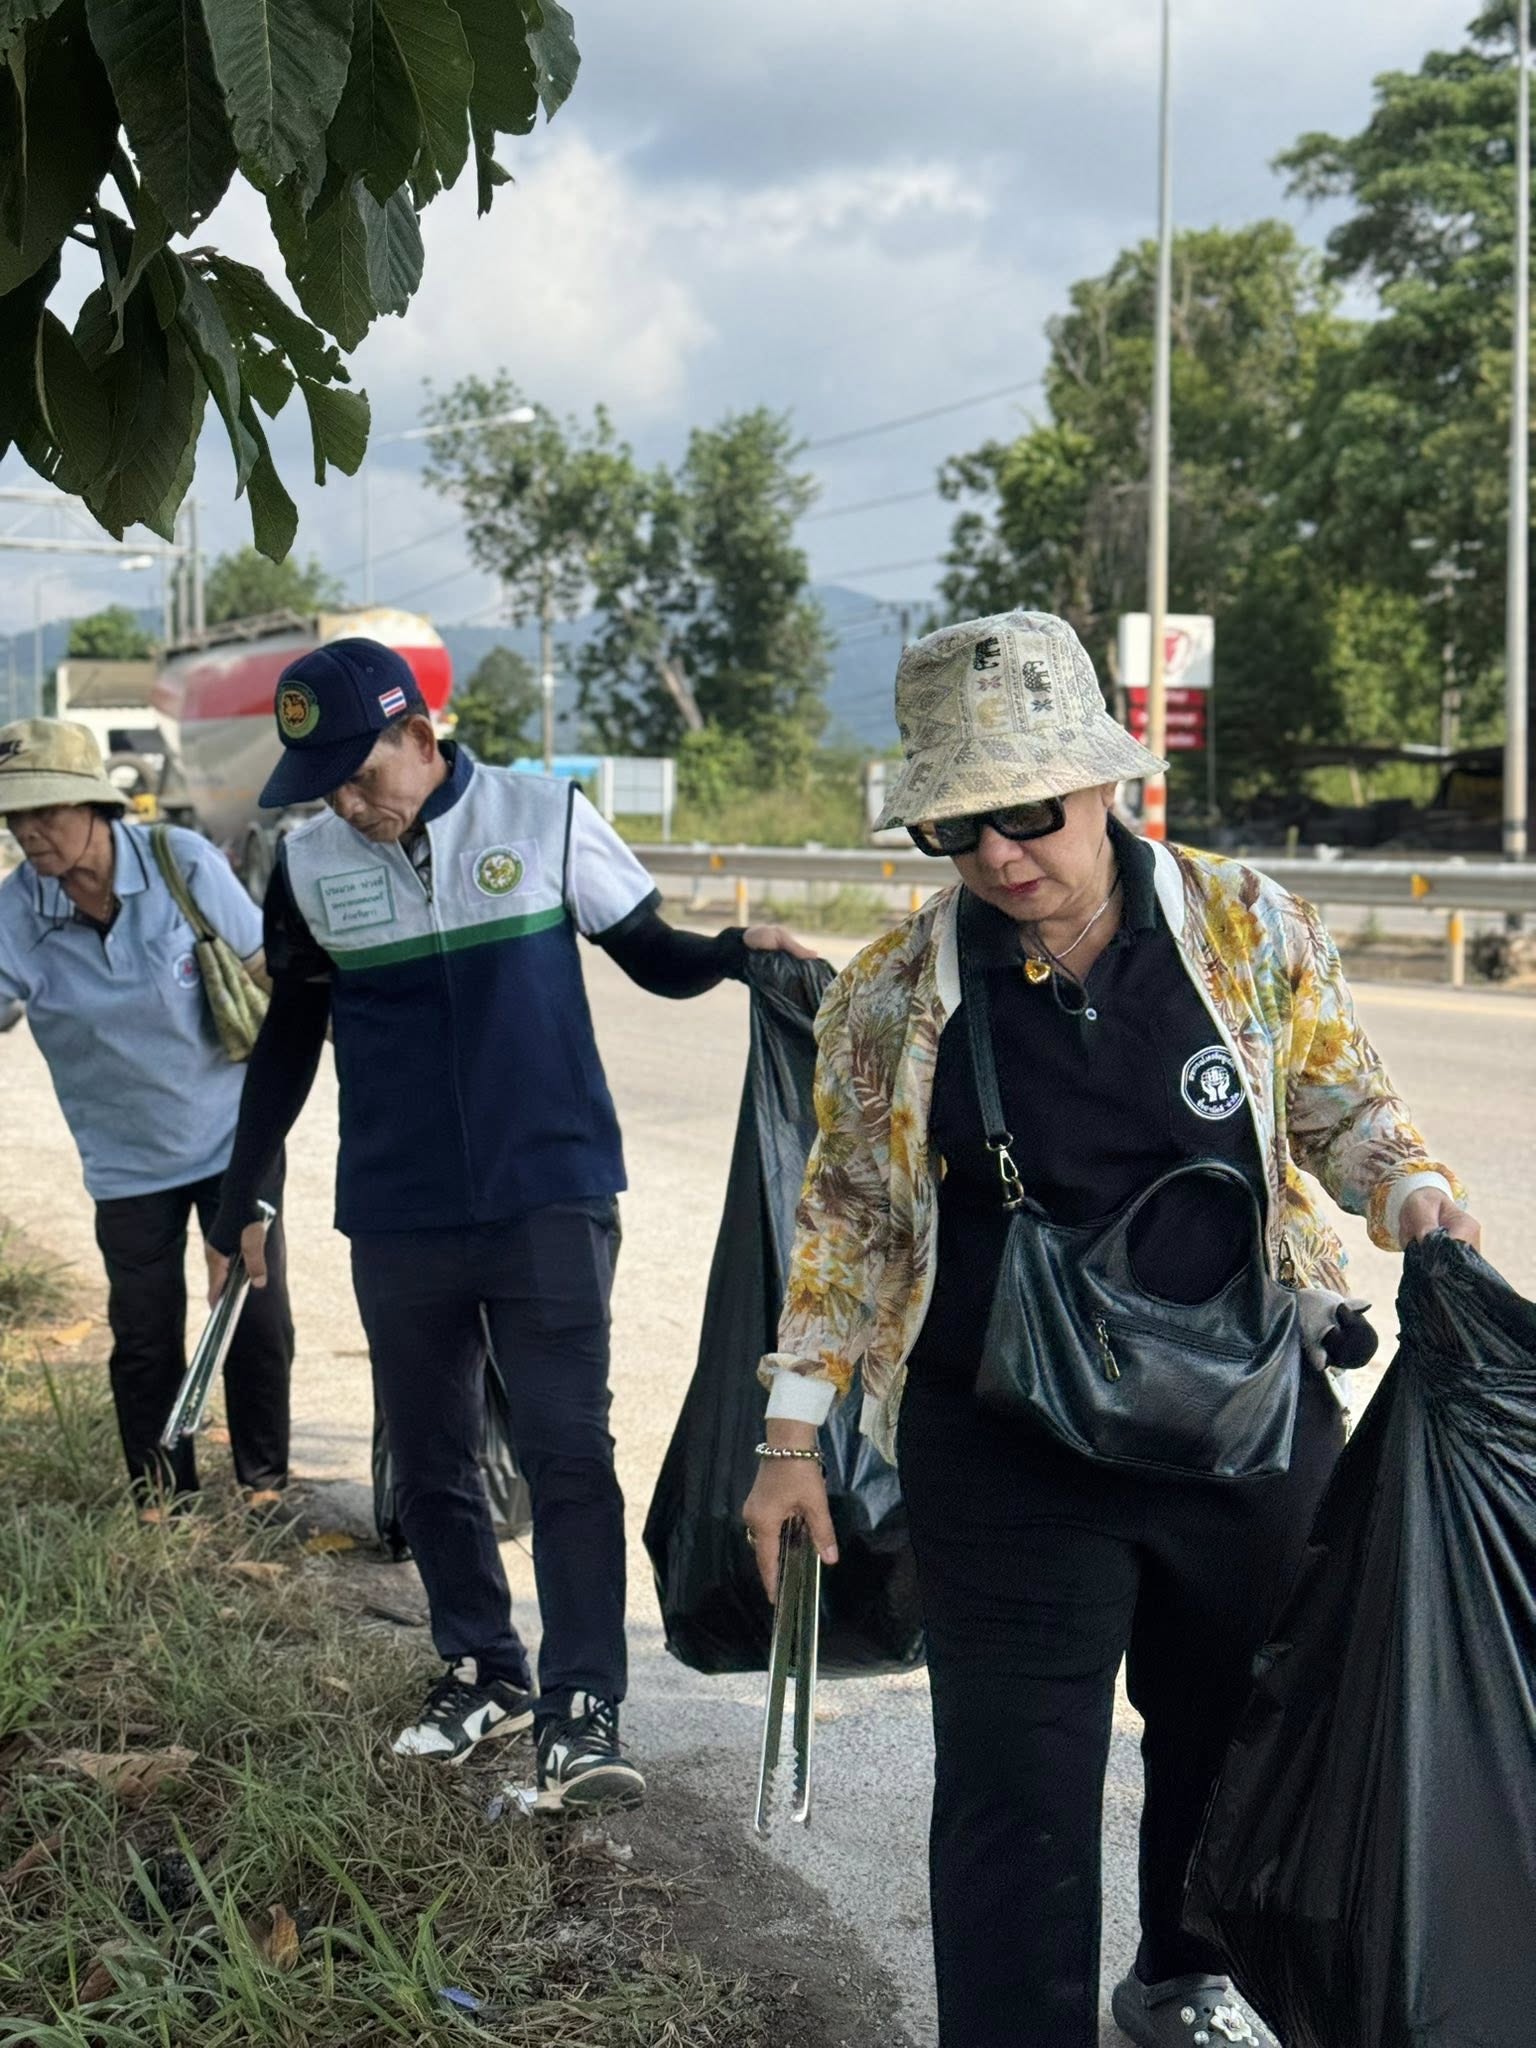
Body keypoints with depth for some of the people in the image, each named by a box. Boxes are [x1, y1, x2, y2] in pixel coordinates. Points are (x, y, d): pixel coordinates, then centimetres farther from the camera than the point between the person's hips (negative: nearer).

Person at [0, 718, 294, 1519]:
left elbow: (267, 966, -5)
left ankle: (265, 1478, 27)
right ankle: (161, 1493, 25)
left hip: (234, 1134, -1)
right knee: (144, 1338, 6)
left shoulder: (183, 864, -18)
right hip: (127, 1161, 1)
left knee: (258, 1320, 8)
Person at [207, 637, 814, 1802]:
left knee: (568, 1451, -8)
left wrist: (740, 949, -18)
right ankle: (483, 1672, 28)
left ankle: (583, 1709, -3)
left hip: (550, 1199, -3)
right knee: (431, 1462, 12)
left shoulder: (546, 819, -5)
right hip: (398, 1222, 3)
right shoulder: (310, 866, 1)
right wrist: (243, 1201, 15)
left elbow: (655, 958, 4)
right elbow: (288, 1042, 12)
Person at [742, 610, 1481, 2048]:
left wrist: (1406, 1185, -15)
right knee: (1014, 1793, -2)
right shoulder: (893, 995, -6)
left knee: (1236, 1735, 21)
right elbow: (847, 1214, 3)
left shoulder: (1249, 927, -5)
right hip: (1007, 1462, -2)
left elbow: (1338, 1104, 7)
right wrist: (792, 1435, 2)